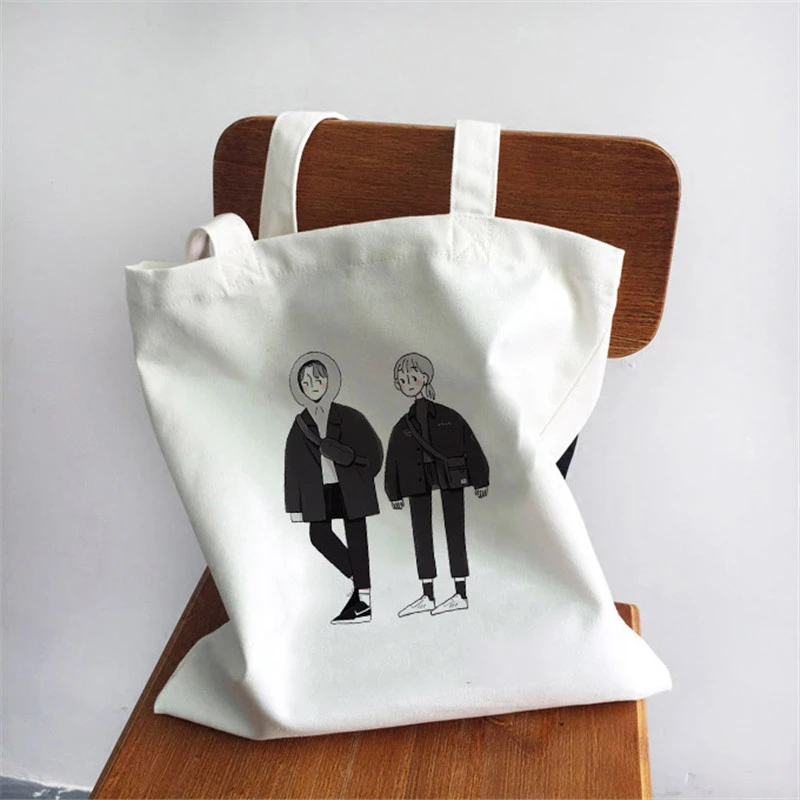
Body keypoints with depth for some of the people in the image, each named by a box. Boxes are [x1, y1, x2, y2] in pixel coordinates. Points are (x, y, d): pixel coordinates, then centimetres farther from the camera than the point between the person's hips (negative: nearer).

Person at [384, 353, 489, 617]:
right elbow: (393, 461, 11)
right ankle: (427, 597, 12)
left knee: (454, 531, 0)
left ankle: (461, 594, 7)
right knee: (421, 534, 4)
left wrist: (480, 480, 1)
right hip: (418, 485, 3)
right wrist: (395, 493, 11)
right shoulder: (402, 427, 8)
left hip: (451, 478, -3)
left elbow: (471, 447, 2)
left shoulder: (449, 417, 1)